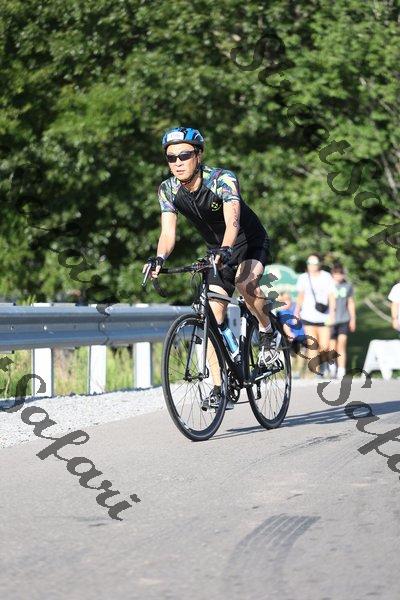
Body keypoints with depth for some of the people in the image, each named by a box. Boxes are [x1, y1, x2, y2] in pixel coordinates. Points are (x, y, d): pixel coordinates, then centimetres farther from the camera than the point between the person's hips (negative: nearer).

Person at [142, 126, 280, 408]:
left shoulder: (222, 180, -29)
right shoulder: (168, 190, -14)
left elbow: (233, 221, -43)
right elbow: (168, 232, -21)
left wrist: (225, 251, -62)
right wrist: (159, 259, -42)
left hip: (252, 243, -5)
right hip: (219, 253, 5)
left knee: (245, 282, -36)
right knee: (213, 321, -3)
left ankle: (269, 333, -10)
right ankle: (220, 389, 3)